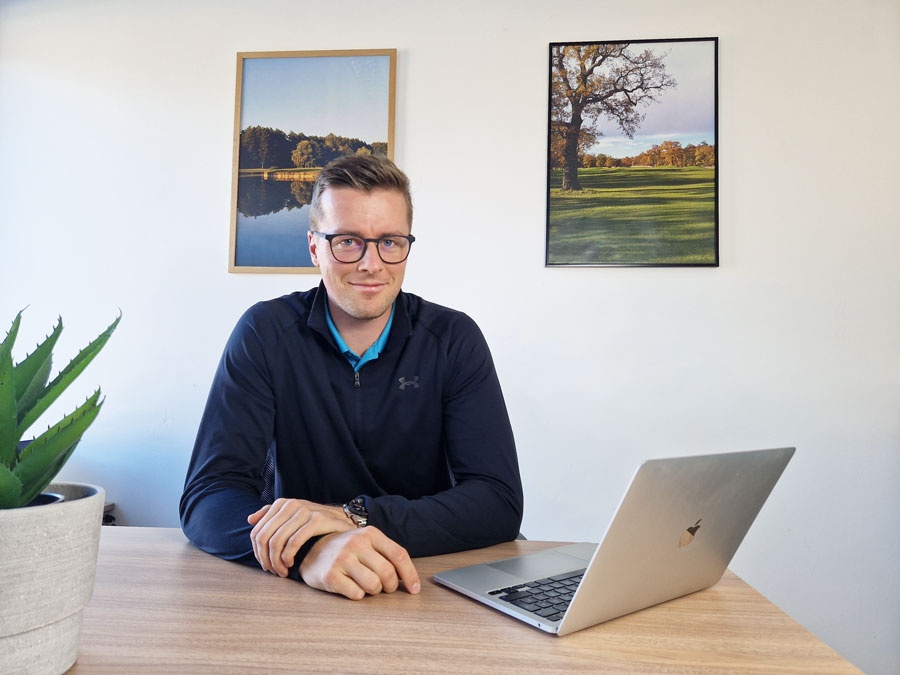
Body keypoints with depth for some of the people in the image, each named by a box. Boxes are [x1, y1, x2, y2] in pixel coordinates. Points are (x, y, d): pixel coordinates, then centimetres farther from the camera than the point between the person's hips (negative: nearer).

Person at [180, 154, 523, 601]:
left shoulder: (454, 340, -6)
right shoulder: (265, 334, -7)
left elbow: (500, 504, -13)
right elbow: (207, 496, -15)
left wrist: (354, 515, -26)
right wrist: (312, 549, -35)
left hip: (429, 586, 1)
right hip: (296, 593, 0)